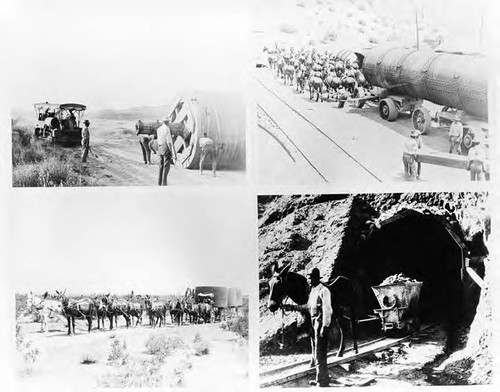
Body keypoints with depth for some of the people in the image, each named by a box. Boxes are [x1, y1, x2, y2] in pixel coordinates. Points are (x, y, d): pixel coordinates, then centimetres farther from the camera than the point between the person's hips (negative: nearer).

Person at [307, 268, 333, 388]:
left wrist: (324, 327, -20)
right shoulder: (312, 290, 11)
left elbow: (327, 310, -18)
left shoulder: (323, 291, -15)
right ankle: (323, 378, 31)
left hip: (321, 324, -9)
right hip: (313, 324, 9)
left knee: (320, 354, -3)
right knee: (316, 354, 18)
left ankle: (322, 381, 7)